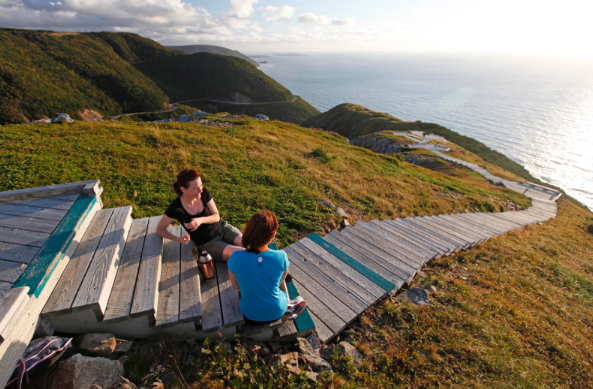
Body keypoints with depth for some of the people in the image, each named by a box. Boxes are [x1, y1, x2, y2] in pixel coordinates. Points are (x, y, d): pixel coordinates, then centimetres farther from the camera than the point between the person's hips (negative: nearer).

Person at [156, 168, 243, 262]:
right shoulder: (176, 209, -20)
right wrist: (178, 239, -21)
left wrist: (201, 220, -25)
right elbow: (160, 229, -4)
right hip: (207, 244, -3)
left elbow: (216, 216, -5)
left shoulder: (204, 192, -12)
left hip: (223, 228, 4)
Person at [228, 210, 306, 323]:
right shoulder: (281, 257, -25)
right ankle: (288, 307, 42)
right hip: (276, 313, -1)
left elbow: (236, 286, -6)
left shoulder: (236, 258, -24)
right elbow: (280, 281, -5)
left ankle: (287, 307, 33)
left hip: (249, 316, 1)